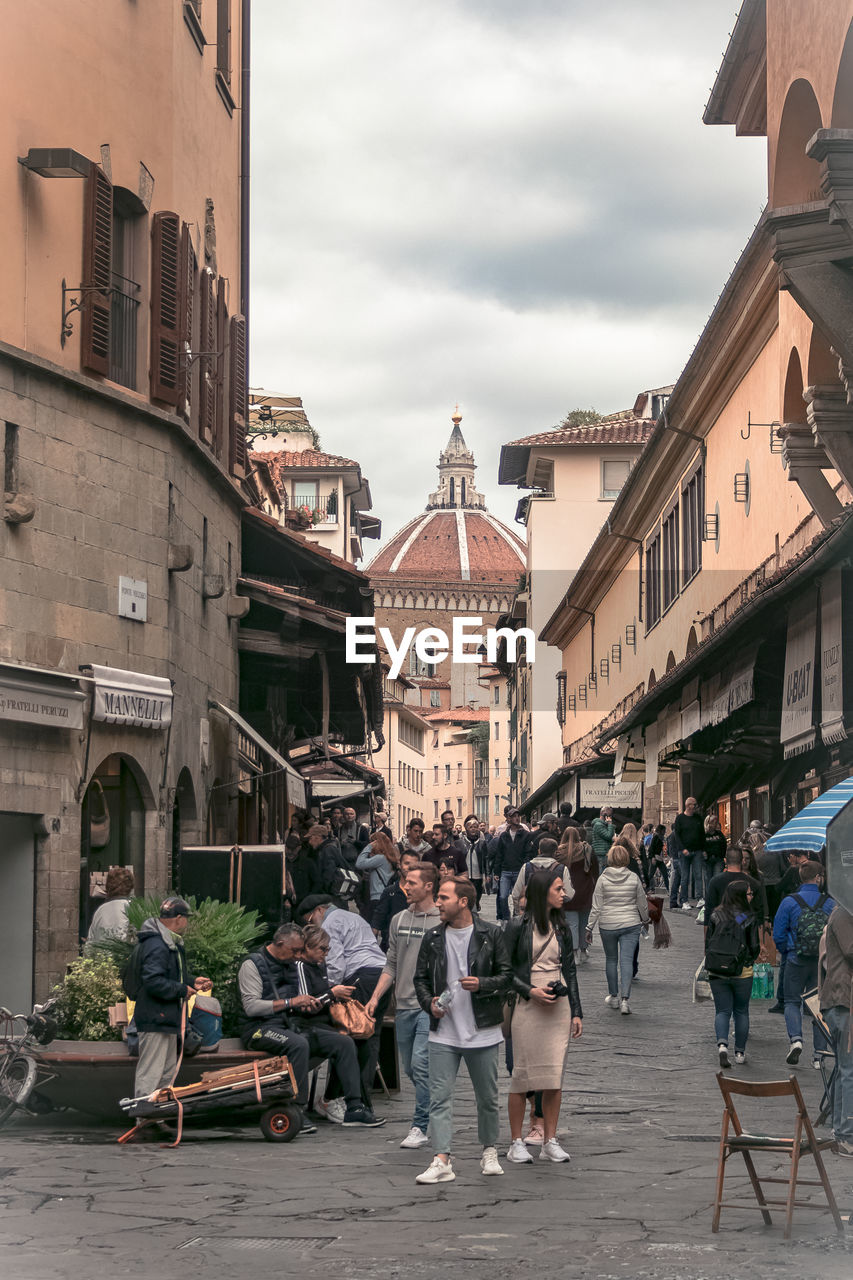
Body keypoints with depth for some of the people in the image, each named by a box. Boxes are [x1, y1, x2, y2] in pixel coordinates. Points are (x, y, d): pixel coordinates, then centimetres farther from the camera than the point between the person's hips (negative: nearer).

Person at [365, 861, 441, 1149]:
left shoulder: (444, 922, -3)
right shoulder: (399, 920, 13)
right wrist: (376, 997, 8)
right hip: (404, 1006, 6)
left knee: (421, 1065, -14)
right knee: (410, 1068, 9)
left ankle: (420, 1128, -8)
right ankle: (435, 1112, 26)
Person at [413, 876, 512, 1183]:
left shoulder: (490, 935, -3)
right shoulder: (433, 938, 6)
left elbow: (507, 974, 0)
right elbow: (421, 978, 14)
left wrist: (482, 984, -17)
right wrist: (429, 1003, -4)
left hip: (482, 1031, -2)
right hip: (443, 1032, 2)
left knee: (487, 1097, 10)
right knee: (439, 1097, -7)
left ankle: (490, 1152, 28)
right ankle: (441, 1161, -9)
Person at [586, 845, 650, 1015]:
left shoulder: (603, 879, -6)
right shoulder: (634, 878, -4)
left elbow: (596, 907, -5)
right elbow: (642, 904, 5)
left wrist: (589, 928, 3)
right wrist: (645, 920, 23)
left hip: (607, 925, 0)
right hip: (630, 925, 0)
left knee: (611, 960, 16)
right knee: (627, 960, -2)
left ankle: (614, 996, 26)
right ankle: (625, 998, -15)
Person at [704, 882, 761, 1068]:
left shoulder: (715, 916, -1)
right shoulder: (749, 918, -8)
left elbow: (708, 943, 3)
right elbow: (755, 948, -5)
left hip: (717, 972, 2)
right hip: (742, 972, -2)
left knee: (722, 1011, 7)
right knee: (741, 1011, 13)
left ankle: (722, 1044, -16)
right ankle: (740, 1052, 17)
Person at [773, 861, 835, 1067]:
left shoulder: (789, 902, -6)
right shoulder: (830, 903, -3)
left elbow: (778, 935, -4)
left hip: (797, 960, -1)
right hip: (823, 963, 1)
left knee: (792, 1001, 11)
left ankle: (795, 1039, -14)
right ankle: (819, 1054, 10)